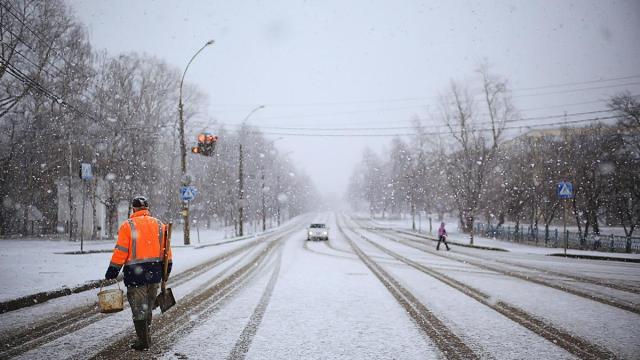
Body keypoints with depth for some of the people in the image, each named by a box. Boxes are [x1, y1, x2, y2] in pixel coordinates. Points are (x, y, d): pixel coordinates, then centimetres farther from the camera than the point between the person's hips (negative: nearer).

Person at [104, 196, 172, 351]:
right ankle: (146, 337, 29)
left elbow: (121, 251, -9)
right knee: (148, 307, 19)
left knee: (138, 308, 4)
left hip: (135, 273, -4)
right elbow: (166, 250, 7)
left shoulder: (127, 225, -7)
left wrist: (112, 270, -1)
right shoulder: (159, 225, 6)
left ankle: (143, 341, 6)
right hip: (154, 272, 5)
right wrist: (167, 269, 16)